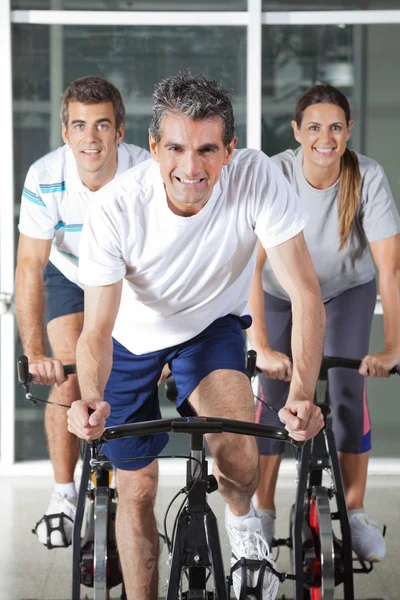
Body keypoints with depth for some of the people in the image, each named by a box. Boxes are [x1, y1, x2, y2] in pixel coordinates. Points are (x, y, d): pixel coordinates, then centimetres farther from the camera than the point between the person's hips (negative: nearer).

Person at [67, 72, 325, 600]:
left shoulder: (256, 180, -31)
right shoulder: (114, 210, -32)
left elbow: (305, 293, -31)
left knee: (240, 459, -24)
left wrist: (303, 394, -44)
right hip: (133, 338, 0)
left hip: (212, 326, 0)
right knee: (137, 490, 5)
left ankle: (243, 519, 11)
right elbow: (97, 330, -28)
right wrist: (92, 398, -49)